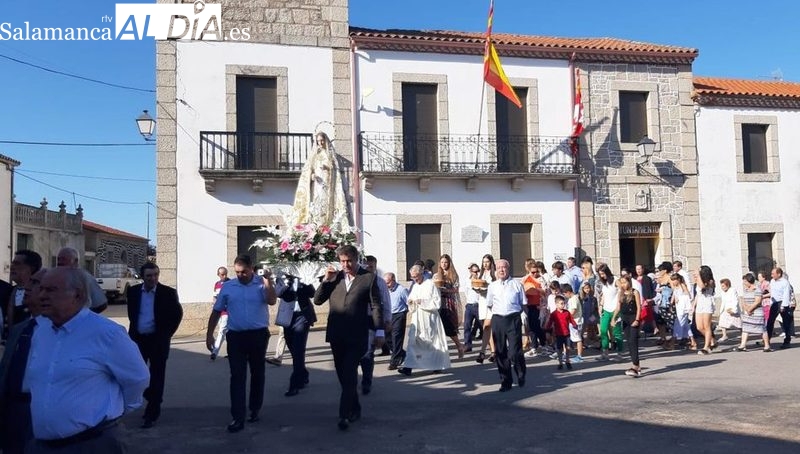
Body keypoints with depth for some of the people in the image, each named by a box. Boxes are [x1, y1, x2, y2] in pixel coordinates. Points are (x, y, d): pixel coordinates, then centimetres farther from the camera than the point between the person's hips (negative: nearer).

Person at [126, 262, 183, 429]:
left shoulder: (168, 293, -8)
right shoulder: (133, 291, 2)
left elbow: (177, 313, 1)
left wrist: (167, 334, 0)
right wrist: (135, 328, 12)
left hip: (158, 340, -3)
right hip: (138, 339, 4)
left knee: (156, 377, 2)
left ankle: (152, 414, 11)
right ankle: (153, 403, 31)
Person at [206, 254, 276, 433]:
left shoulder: (262, 284, -3)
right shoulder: (227, 287, 3)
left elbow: (272, 301, -19)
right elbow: (216, 311, 8)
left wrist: (268, 280, -23)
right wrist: (209, 334, 6)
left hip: (258, 335, -1)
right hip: (235, 336, 1)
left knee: (257, 373, 12)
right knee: (237, 376, -1)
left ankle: (255, 410, 28)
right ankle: (238, 418, 0)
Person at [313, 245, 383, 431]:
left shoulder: (368, 278, -2)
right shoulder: (334, 277, 8)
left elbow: (376, 306, -1)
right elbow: (317, 300, 7)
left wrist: (379, 331, -5)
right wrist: (326, 280, -6)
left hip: (357, 336, -4)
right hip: (336, 335, 5)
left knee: (349, 374, -9)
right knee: (344, 375, 13)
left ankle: (344, 414, -5)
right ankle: (354, 409, 28)